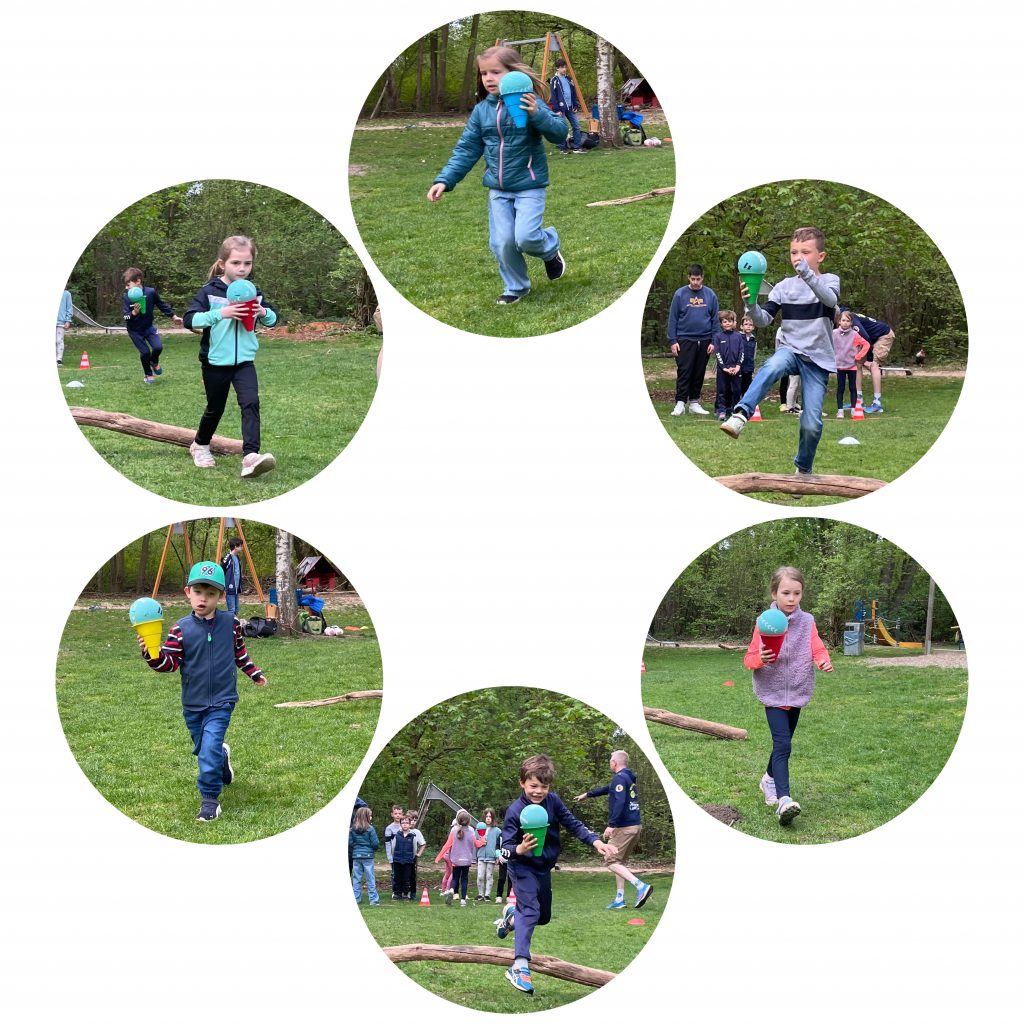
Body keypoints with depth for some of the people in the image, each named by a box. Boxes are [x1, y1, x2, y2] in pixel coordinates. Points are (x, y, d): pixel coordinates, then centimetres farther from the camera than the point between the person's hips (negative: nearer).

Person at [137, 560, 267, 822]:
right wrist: (153, 656, -28)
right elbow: (171, 663, -10)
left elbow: (239, 653, 14)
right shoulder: (181, 629, -9)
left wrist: (254, 673, 20)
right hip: (193, 703, 2)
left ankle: (210, 799, -8)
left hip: (221, 701, -2)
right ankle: (222, 758, 53)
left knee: (210, 746, -18)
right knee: (201, 748, 18)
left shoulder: (231, 624, -5)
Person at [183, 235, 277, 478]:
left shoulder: (253, 292, 4)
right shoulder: (210, 292, -9)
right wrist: (221, 313, -30)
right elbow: (190, 319, -19)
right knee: (215, 408, 13)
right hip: (215, 362, -2)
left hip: (244, 361, 2)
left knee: (251, 403, -18)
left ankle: (250, 456, -28)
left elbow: (272, 320, 16)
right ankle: (200, 445, 41)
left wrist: (264, 312, -9)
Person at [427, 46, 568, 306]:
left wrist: (537, 115, -38)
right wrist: (445, 180, -3)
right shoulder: (481, 111, 2)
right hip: (498, 189, 4)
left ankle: (550, 249, 18)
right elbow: (466, 150, 6)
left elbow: (559, 133, -20)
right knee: (502, 243, 0)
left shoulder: (529, 105, -11)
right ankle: (515, 287, 23)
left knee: (526, 238, -17)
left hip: (530, 187, -4)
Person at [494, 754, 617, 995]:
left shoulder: (553, 802, -9)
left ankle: (512, 915, 49)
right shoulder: (515, 812, -22)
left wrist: (597, 842, -18)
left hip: (544, 868, 6)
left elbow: (573, 824, -5)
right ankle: (519, 966, -30)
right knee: (530, 910, -25)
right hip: (523, 868, -6)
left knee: (544, 917, 18)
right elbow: (505, 849, -22)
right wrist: (520, 849, -44)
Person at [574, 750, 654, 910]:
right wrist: (588, 794, 47)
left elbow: (620, 802, -24)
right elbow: (608, 789, 35)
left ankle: (641, 886, -23)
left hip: (623, 828, -10)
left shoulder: (620, 778, -11)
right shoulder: (629, 779, 19)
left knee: (611, 862, -8)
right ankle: (619, 899, 15)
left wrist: (611, 825, -28)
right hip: (635, 826, 10)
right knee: (619, 861, 17)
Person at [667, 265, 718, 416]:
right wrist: (673, 341, -6)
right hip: (685, 340, -2)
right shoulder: (680, 294, -1)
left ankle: (694, 402, 15)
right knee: (684, 372, -8)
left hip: (704, 341, 2)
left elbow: (715, 320, 7)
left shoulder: (710, 295, 4)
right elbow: (673, 318, 0)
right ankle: (680, 403, -10)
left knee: (699, 373, 7)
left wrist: (714, 341, 0)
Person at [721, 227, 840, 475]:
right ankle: (740, 415, -52)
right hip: (790, 350, 1)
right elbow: (763, 320, -3)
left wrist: (806, 274, -42)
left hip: (818, 360, -1)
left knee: (812, 424, -7)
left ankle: (803, 469, 19)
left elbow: (830, 299, -25)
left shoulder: (829, 281, 0)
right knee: (773, 365, -38)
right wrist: (751, 303, -26)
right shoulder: (785, 286, 5)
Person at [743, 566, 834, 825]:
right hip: (773, 693, -4)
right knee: (782, 745, -17)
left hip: (797, 692, 4)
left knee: (782, 743, 19)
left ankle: (770, 779, 45)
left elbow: (817, 650, -4)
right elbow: (749, 658, -4)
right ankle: (783, 801, -25)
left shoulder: (807, 622, -1)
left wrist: (824, 661, -26)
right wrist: (760, 659, -27)